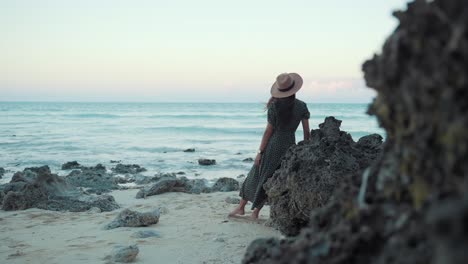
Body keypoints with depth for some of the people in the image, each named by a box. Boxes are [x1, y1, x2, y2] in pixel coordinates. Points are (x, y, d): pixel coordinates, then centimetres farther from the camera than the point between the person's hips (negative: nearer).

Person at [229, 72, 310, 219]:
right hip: (290, 145, 2)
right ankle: (256, 211, 15)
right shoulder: (301, 106, -2)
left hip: (273, 144, -2)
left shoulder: (274, 106, -10)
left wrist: (260, 151, -2)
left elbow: (269, 130, -8)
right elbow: (306, 131, -1)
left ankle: (241, 206, 20)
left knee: (256, 175, 13)